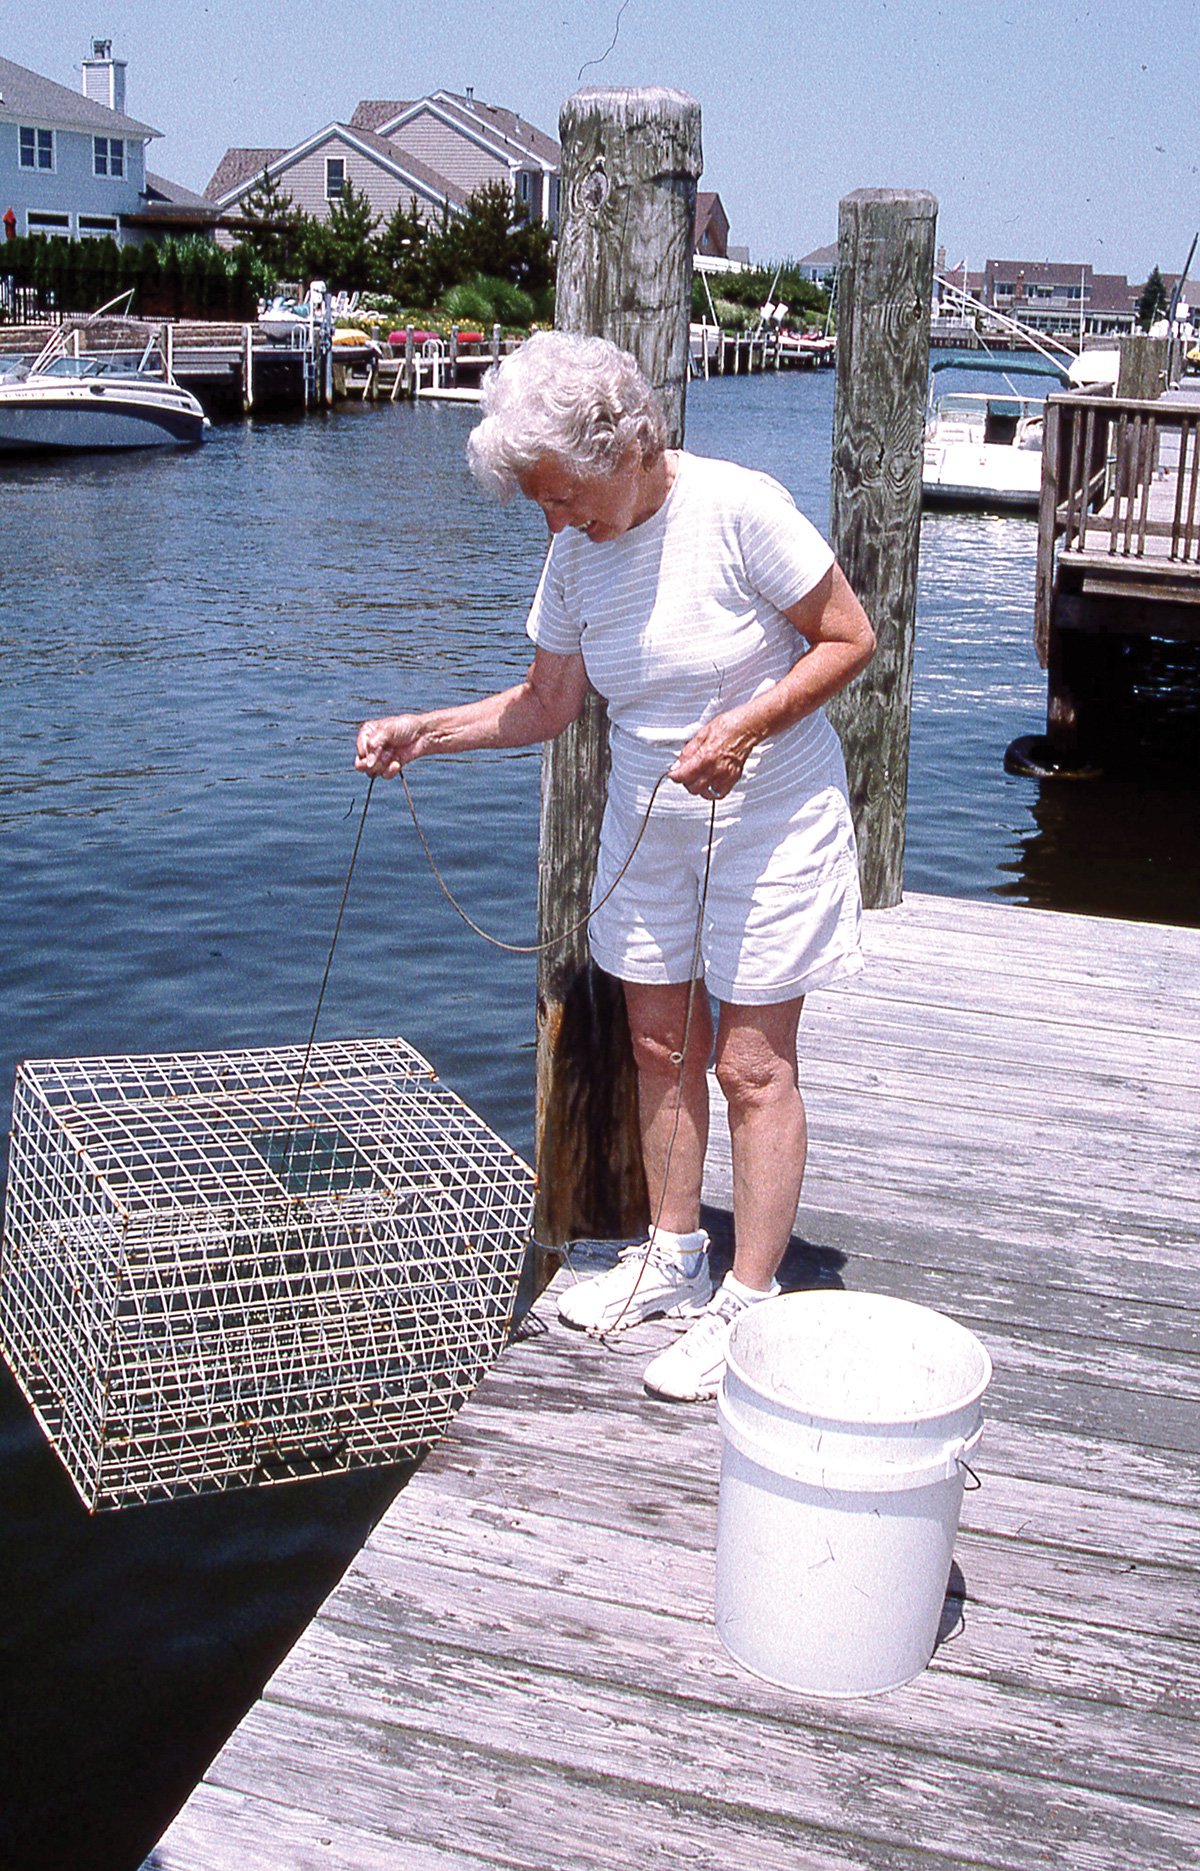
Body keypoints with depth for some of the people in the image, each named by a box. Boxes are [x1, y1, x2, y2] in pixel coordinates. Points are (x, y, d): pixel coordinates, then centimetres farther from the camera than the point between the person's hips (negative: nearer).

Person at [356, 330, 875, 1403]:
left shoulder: (739, 510, -21)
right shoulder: (576, 556, -3)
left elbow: (851, 639, -14)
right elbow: (548, 703, 7)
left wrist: (746, 725, -26)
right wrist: (421, 732, -4)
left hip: (770, 820, -6)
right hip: (647, 822, 6)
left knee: (753, 1064, -2)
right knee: (661, 1048, 12)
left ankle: (748, 1305, 8)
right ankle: (675, 1260, 29)